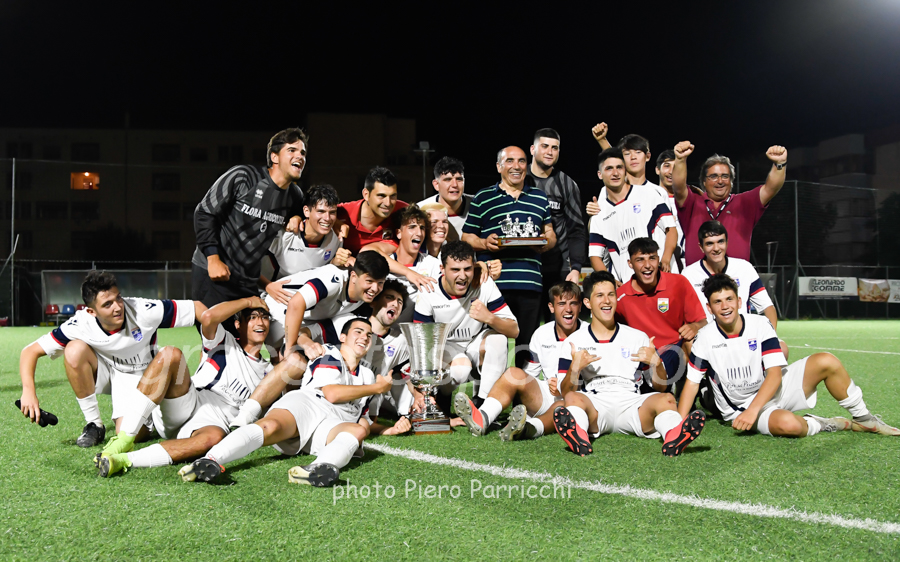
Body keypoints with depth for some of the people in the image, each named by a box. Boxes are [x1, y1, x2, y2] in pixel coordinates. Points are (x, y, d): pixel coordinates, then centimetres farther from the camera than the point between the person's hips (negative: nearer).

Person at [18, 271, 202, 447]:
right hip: (105, 371, 2)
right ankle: (94, 425, -13)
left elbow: (198, 308, -27)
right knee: (75, 349, -30)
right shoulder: (80, 325, -26)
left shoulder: (143, 311, -31)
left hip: (142, 376, -2)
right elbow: (30, 351, -21)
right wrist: (29, 391, -36)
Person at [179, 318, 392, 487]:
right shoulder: (330, 356, 18)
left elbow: (361, 419, 37)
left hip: (333, 426, 3)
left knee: (358, 430, -32)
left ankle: (322, 467, -64)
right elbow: (332, 393, -1)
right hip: (306, 403, -3)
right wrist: (377, 387, 8)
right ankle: (211, 460, -59)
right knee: (271, 427, -36)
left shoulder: (367, 375, 35)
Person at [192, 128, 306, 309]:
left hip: (249, 281, 6)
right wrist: (213, 258, -13)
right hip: (211, 273, -5)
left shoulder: (295, 196, 6)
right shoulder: (242, 177, -12)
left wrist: (297, 218, 2)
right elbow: (204, 212, -8)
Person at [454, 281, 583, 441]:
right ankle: (481, 418, -46)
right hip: (546, 396, 4)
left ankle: (531, 428, -70)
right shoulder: (542, 334, 10)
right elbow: (530, 373, 15)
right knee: (514, 373, -22)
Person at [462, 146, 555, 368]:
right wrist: (484, 243, -11)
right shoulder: (483, 198, 9)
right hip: (493, 282, -2)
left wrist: (546, 243, -1)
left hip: (530, 283, 3)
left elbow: (550, 234, 22)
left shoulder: (540, 198, 19)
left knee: (526, 345, 4)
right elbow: (466, 236, 9)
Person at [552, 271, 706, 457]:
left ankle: (674, 436, -59)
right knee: (574, 399, -32)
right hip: (595, 408, -1)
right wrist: (575, 368, -14)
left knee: (666, 399, -26)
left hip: (631, 405, 2)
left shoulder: (638, 337, 18)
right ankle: (579, 437, -65)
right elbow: (565, 393, 6)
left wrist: (655, 363, -5)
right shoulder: (573, 343, 12)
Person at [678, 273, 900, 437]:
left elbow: (775, 374, -15)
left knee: (826, 362, -16)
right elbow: (692, 382, -9)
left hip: (773, 388, 3)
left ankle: (863, 419, 4)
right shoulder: (705, 339, -10)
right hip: (741, 408, -3)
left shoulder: (760, 325, -8)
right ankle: (819, 425, -3)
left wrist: (753, 409, -30)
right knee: (787, 424, -37)